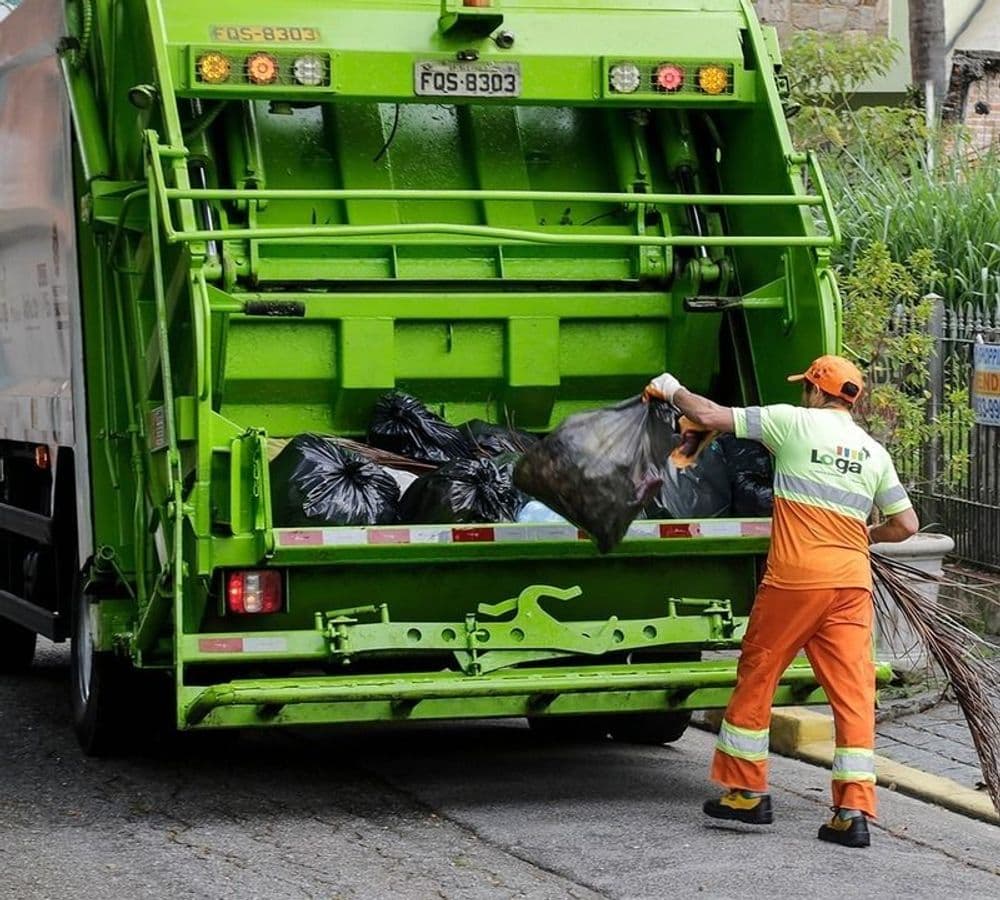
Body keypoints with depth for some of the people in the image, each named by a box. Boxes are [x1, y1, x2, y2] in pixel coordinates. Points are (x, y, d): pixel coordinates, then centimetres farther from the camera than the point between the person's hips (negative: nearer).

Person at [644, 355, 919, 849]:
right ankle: (854, 811, -4)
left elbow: (710, 416, 0)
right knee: (853, 692, 2)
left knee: (756, 677, 12)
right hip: (852, 583, 4)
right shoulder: (875, 452, 12)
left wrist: (672, 390, 18)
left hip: (794, 578, -4)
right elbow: (905, 525, 12)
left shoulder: (793, 421, 0)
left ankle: (745, 789, 20)